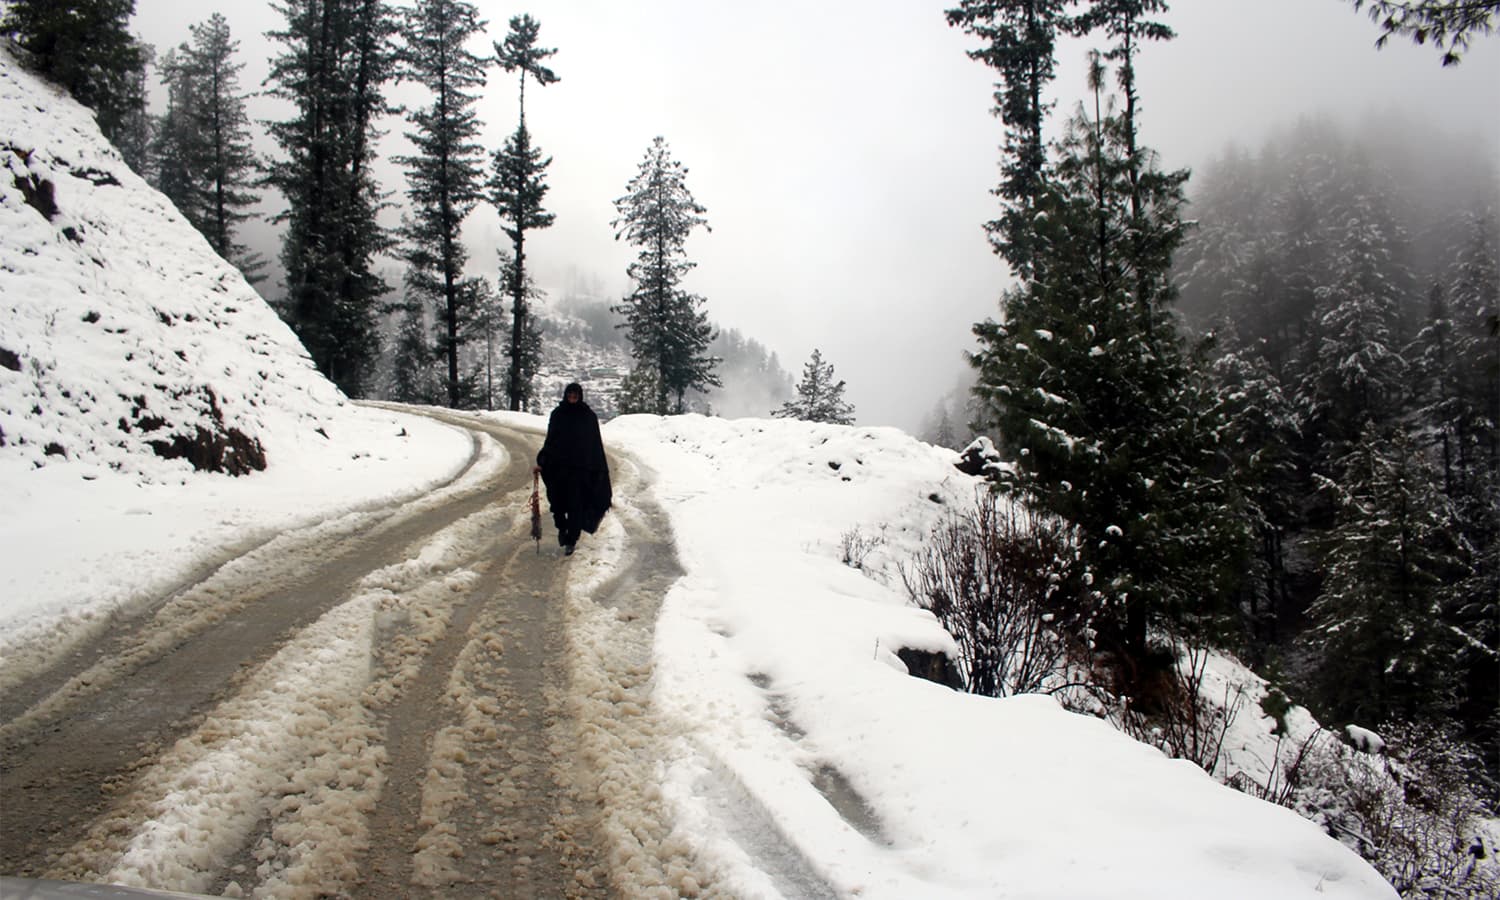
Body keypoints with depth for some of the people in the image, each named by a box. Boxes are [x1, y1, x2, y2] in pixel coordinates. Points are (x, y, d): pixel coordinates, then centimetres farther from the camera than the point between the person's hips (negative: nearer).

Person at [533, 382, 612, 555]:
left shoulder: (589, 417, 0)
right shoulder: (557, 414, 4)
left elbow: (596, 444, 0)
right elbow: (550, 440, 8)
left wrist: (601, 470, -3)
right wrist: (541, 463, 0)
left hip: (580, 468, -2)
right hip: (558, 466, 2)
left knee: (575, 504, -2)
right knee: (557, 502, 1)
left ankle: (571, 540, 9)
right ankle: (562, 527, 31)